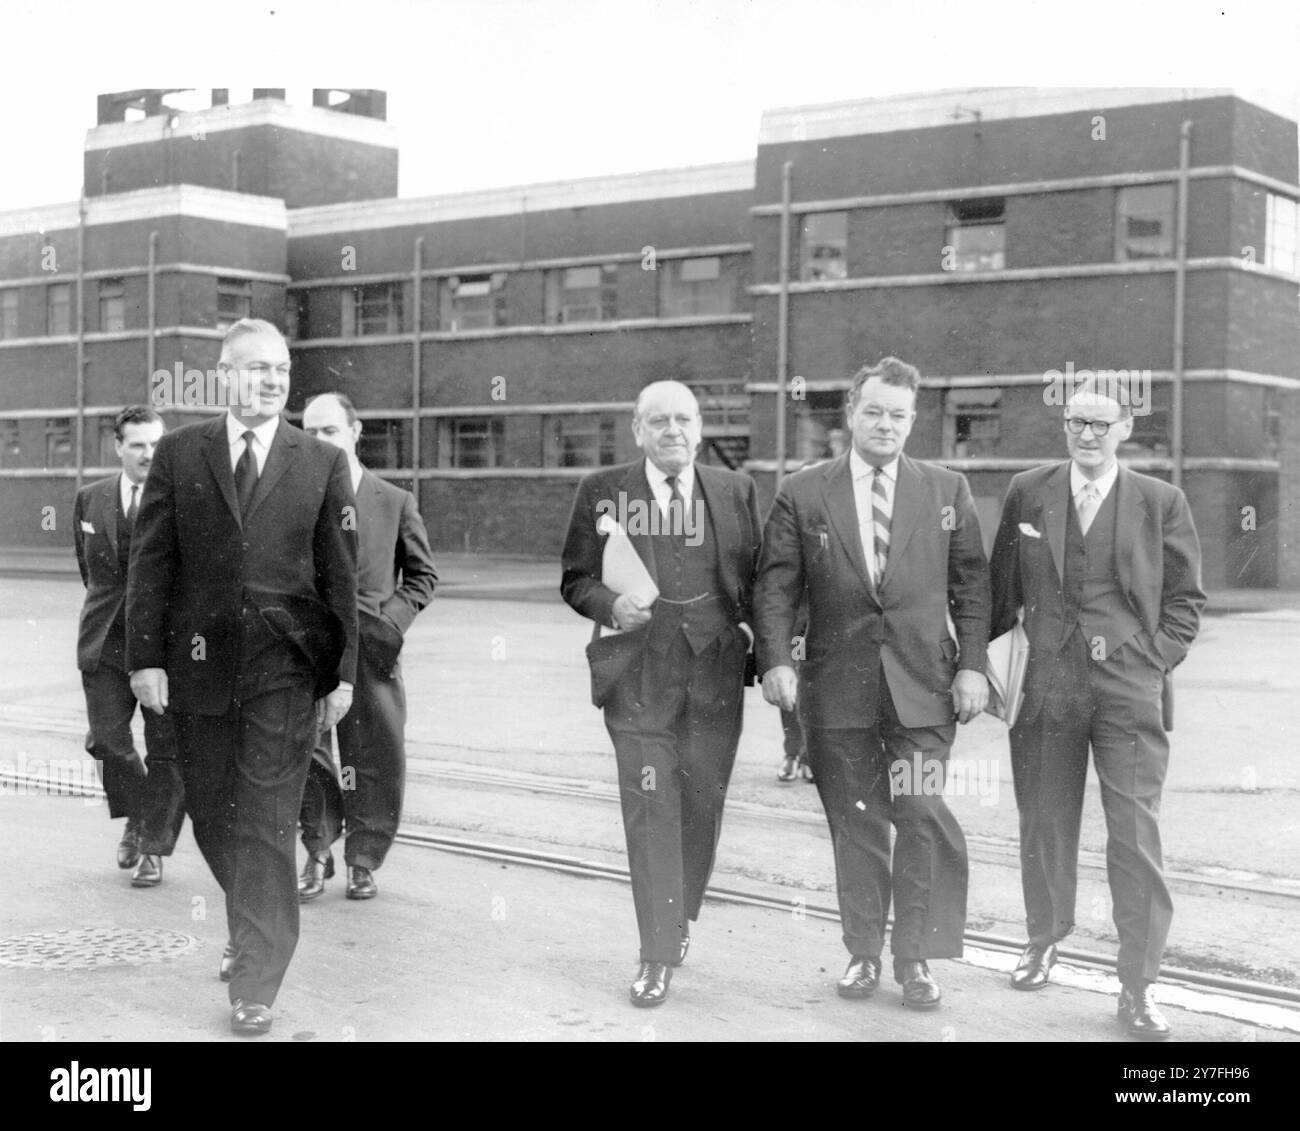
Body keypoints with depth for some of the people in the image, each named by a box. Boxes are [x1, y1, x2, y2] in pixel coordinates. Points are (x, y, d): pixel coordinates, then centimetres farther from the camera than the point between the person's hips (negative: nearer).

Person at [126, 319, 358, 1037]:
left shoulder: (323, 464, 3)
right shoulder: (178, 454, 5)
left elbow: (341, 575, 2)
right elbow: (151, 563, 3)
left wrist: (343, 674, -1)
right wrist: (146, 657, -4)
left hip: (287, 668, -2)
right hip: (199, 664, 2)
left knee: (266, 826, -3)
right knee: (212, 815, 12)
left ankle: (254, 987, 6)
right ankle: (253, 930, 37)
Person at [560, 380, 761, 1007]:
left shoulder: (736, 491, 9)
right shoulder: (602, 491, 4)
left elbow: (757, 578, 13)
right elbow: (575, 579, 7)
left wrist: (753, 629, -3)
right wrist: (610, 604, -13)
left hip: (714, 672, 2)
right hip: (638, 674, -2)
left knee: (703, 803, 8)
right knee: (650, 807, -6)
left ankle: (681, 916, 32)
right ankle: (657, 955, -1)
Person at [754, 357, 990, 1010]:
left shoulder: (947, 491, 8)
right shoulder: (802, 494, 5)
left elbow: (971, 586, 8)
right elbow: (776, 586, 2)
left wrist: (971, 666, -1)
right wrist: (776, 659, -10)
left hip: (923, 686, 0)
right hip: (837, 686, 0)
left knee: (923, 819, -6)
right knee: (855, 826, 8)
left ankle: (915, 957, 6)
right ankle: (863, 952, 20)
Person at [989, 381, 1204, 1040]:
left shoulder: (1160, 503, 3)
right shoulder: (1026, 493, 6)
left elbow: (1186, 599, 8)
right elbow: (1003, 590, 11)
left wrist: (1153, 661, -3)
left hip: (1131, 692, -1)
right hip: (1047, 689, 2)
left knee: (1135, 834, -4)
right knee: (1044, 826, 12)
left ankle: (1138, 985, 5)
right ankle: (1044, 941, 34)